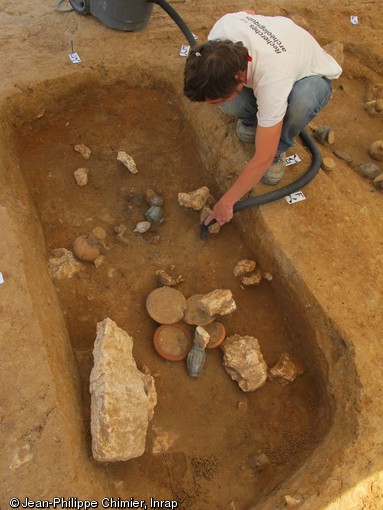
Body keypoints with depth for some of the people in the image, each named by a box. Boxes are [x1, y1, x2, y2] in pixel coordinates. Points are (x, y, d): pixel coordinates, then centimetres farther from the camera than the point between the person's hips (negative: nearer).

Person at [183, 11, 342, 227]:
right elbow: (248, 12, -1)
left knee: (301, 103, -41)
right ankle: (253, 118, 10)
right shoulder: (224, 26, -29)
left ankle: (278, 149, -8)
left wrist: (226, 202, -29)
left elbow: (263, 159, -38)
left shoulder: (271, 82, -45)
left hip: (312, 74, -4)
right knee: (229, 102, -26)